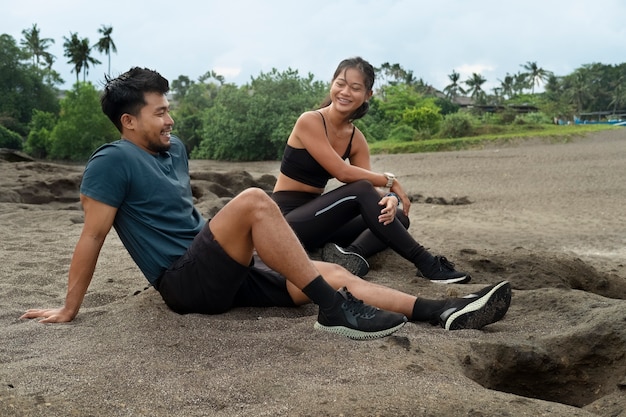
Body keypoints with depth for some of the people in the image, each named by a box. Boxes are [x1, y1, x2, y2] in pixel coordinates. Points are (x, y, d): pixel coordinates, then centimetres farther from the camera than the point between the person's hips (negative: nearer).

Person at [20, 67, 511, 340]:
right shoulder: (113, 161, -10)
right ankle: (334, 311, -30)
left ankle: (445, 313, -13)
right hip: (187, 283, -8)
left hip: (221, 273, 8)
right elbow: (92, 234, -11)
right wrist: (69, 309, -9)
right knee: (254, 200, -31)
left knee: (337, 275, -7)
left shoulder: (173, 149, 15)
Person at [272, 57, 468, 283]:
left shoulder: (356, 139, 6)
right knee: (361, 190, -25)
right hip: (287, 222, -8)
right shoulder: (310, 121, -14)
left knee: (397, 216, 1)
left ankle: (354, 253, -26)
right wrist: (390, 181, -11)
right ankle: (426, 264, -24)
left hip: (316, 219, 8)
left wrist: (390, 199, -28)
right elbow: (342, 172, -22)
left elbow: (370, 191, -5)